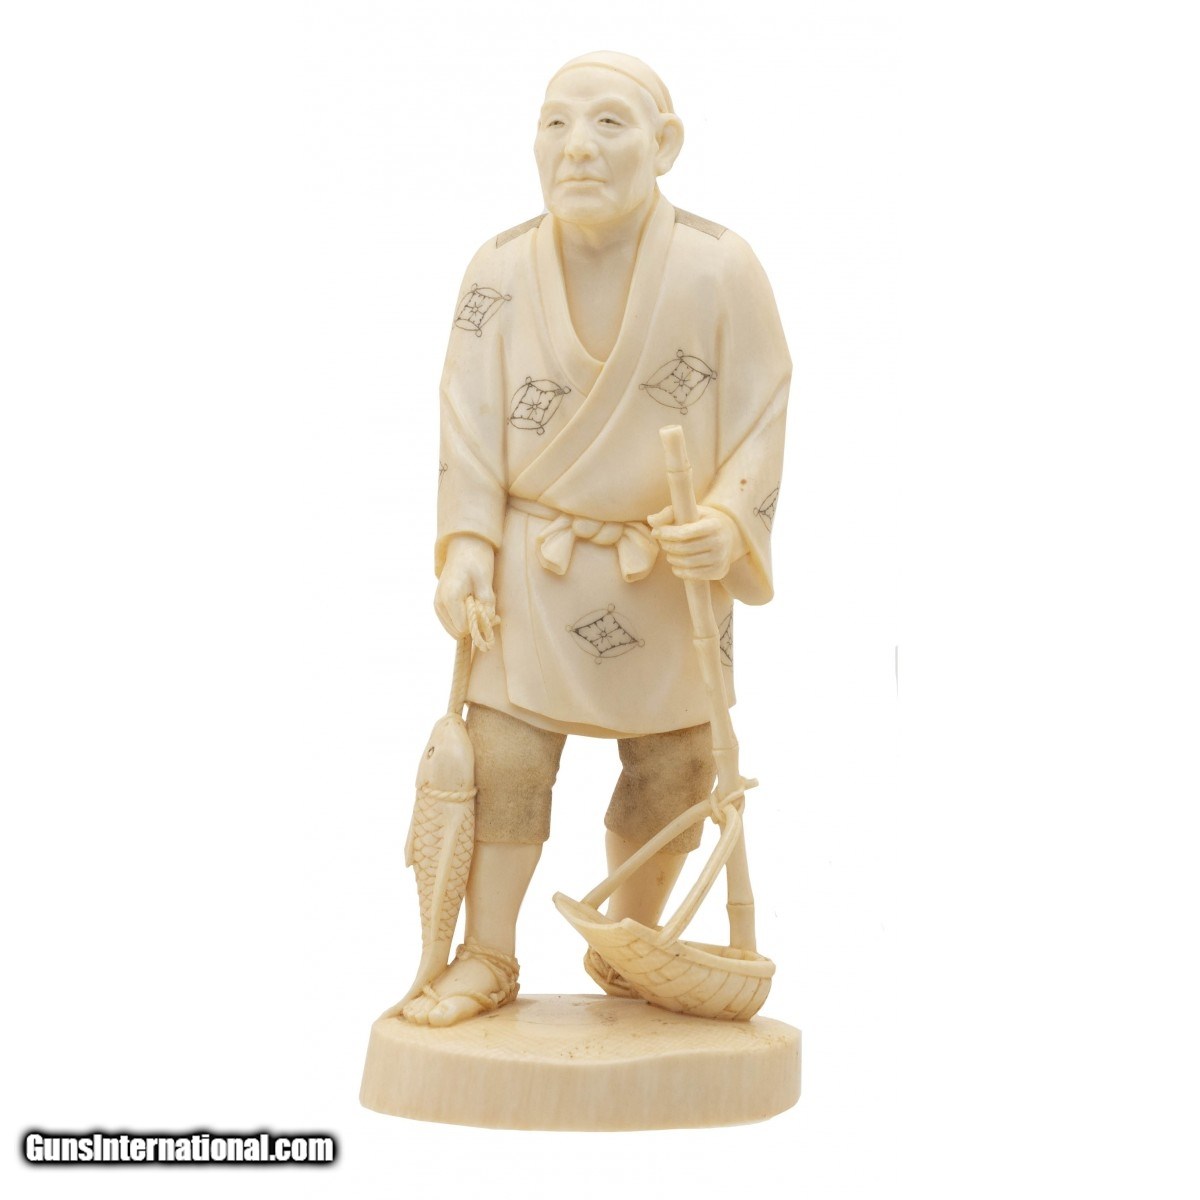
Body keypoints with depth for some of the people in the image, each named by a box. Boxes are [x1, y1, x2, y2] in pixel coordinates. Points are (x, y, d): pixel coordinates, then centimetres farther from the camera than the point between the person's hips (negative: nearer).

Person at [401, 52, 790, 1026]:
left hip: (671, 569, 1)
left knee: (674, 768, 10)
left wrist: (726, 526, -23)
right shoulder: (501, 269, -9)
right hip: (533, 562, 0)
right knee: (504, 753, -2)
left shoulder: (721, 268, -13)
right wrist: (468, 541, -13)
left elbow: (761, 419, -8)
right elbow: (469, 420, -4)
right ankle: (488, 957, 16)